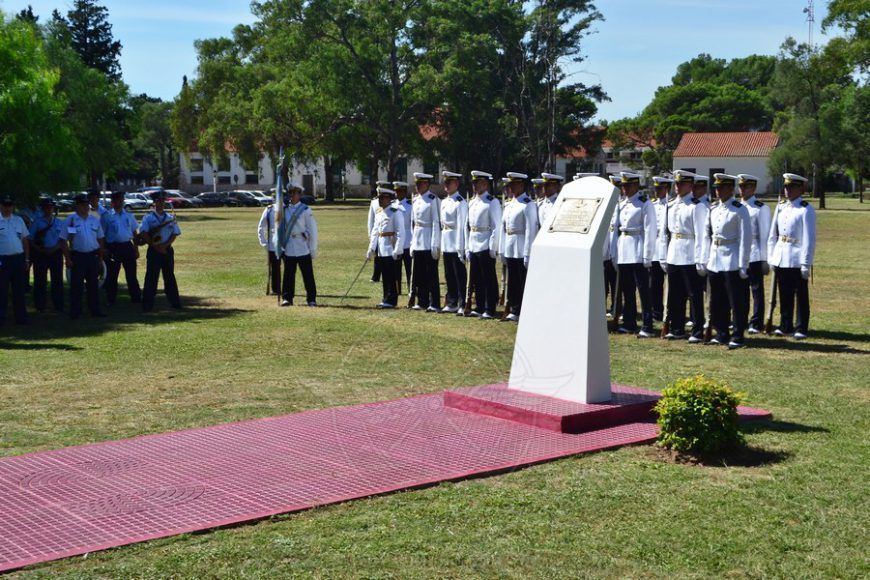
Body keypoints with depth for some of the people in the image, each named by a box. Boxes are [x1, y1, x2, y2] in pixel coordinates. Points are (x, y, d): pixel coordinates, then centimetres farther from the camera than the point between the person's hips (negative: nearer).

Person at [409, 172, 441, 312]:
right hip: (417, 242, 7)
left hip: (429, 242, -7)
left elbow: (436, 223, -12)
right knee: (419, 275, 9)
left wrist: (435, 245, -16)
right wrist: (412, 243, 13)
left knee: (431, 274, -4)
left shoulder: (433, 200, -9)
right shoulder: (416, 200, 13)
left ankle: (434, 304, 0)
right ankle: (422, 302, 17)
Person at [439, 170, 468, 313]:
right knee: (449, 275, 11)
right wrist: (440, 243, 13)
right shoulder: (444, 202, 14)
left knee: (460, 275, -3)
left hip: (456, 244, -8)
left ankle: (463, 304, 2)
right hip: (446, 244, 8)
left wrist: (461, 248, -16)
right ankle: (452, 303, 18)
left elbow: (462, 226, -13)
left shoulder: (460, 202, -10)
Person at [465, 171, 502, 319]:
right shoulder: (471, 203, 15)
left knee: (489, 279, -2)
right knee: (477, 279, 10)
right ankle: (480, 308, 18)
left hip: (485, 247, -7)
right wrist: (467, 248, 13)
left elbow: (496, 227, -9)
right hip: (473, 247, 7)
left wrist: (493, 248, -14)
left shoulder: (492, 202, -5)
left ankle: (489, 310, 1)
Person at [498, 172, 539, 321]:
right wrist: (502, 250, 13)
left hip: (521, 250, -8)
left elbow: (531, 230, -15)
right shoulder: (508, 204, 14)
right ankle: (515, 311, 20)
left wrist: (528, 254, -18)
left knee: (525, 282, -2)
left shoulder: (528, 204, -10)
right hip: (509, 250, 8)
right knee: (512, 282, 12)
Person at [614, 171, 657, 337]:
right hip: (623, 253, 7)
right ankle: (629, 324, 20)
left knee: (643, 290, -6)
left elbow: (649, 231, -10)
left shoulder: (645, 204, -5)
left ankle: (647, 327, -5)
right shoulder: (621, 204, 14)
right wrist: (615, 253, 11)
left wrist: (647, 256, -14)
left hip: (638, 253, -7)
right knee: (627, 291, 12)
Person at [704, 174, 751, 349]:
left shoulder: (739, 210, -8)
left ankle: (737, 337, 3)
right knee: (717, 301, 11)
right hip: (714, 262, 6)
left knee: (735, 301, -2)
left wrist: (743, 265, -13)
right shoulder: (713, 209, 11)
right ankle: (722, 333, 21)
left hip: (732, 262, -6)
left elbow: (745, 238, -10)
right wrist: (707, 258, 11)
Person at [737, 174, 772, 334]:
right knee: (741, 290, 10)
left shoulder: (761, 208, -4)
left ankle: (756, 324, 4)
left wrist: (765, 260, -8)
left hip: (754, 256, -5)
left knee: (757, 290, 1)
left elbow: (765, 235, -5)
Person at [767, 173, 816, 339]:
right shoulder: (781, 207, 9)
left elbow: (809, 238, -11)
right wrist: (771, 257, 11)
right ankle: (785, 326, 23)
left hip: (797, 260, -6)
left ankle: (801, 329, 11)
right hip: (780, 259, 6)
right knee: (784, 295, 13)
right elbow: (772, 234, 14)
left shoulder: (806, 209, -8)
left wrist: (806, 263, -14)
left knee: (801, 296, 4)